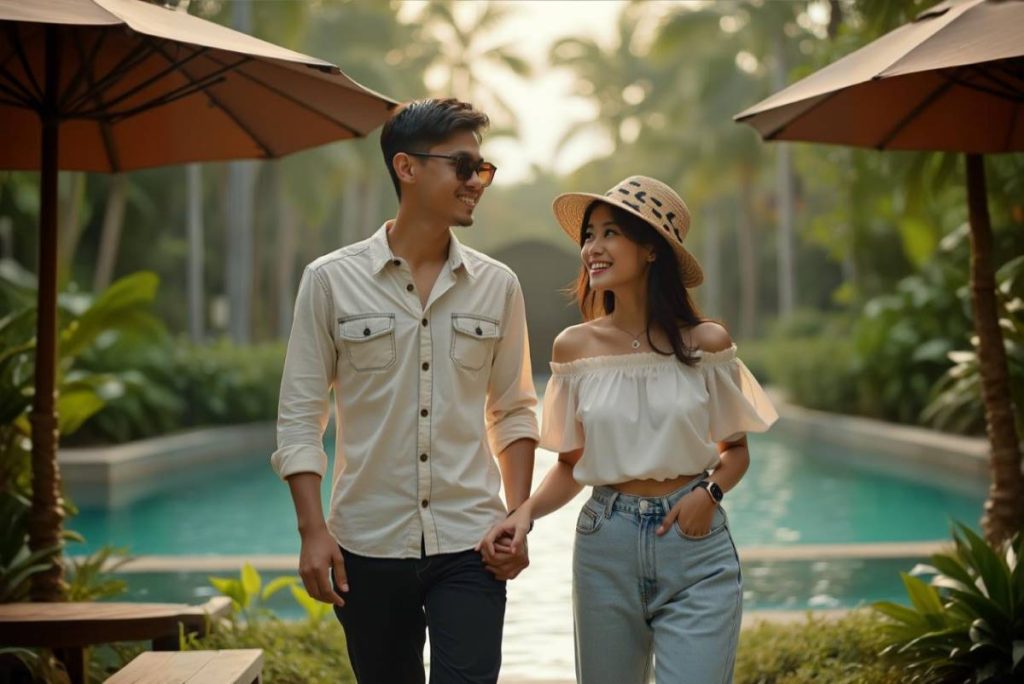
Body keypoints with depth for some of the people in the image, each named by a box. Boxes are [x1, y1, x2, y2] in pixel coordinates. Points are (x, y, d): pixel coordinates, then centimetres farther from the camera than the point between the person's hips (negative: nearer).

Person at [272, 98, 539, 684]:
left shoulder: (497, 285, 4)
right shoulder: (331, 280, -2)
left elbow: (513, 412, 11)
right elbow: (300, 417, -2)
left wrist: (518, 518, 1)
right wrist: (313, 530, -9)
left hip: (469, 546, 1)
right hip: (368, 547, -1)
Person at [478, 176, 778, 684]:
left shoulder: (706, 342, -3)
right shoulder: (574, 346, 1)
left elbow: (735, 449, 8)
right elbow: (570, 465, 7)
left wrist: (710, 491, -12)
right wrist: (526, 512, -10)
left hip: (695, 547, -2)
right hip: (606, 545, 2)